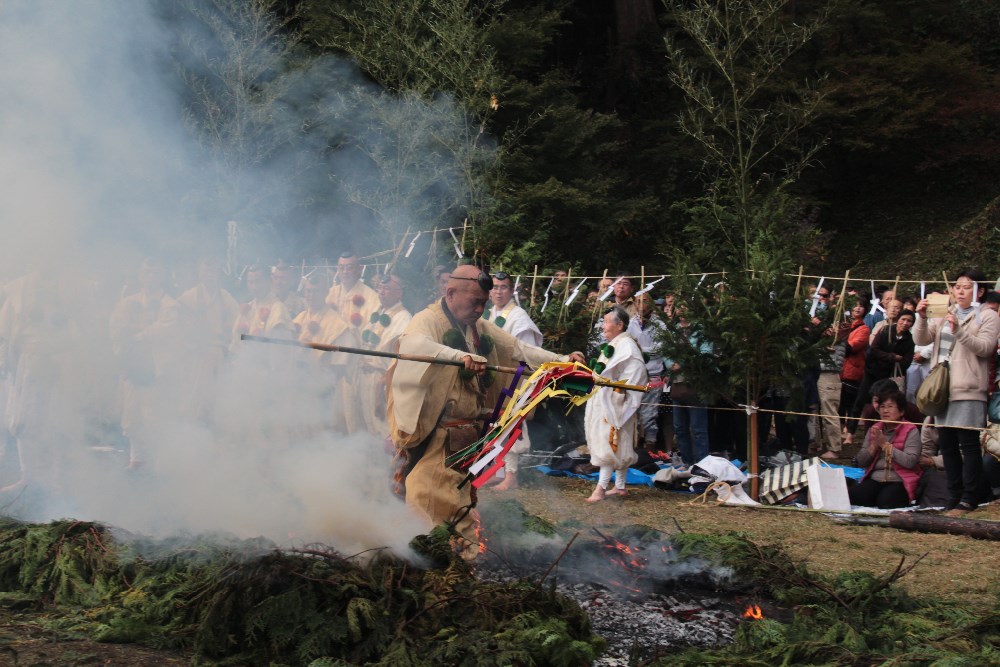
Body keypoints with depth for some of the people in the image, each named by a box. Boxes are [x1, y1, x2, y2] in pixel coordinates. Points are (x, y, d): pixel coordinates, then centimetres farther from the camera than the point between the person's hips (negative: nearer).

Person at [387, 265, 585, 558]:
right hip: (434, 434, -8)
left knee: (461, 500, 13)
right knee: (428, 501, -9)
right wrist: (461, 356, -50)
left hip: (469, 434, 8)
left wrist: (563, 360, 9)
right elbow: (414, 342, -34)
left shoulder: (482, 328, 14)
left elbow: (520, 349, 21)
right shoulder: (428, 321, -11)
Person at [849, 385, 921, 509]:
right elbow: (861, 461, 11)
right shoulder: (874, 429, 15)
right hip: (874, 480, 4)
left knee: (885, 501, -34)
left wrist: (886, 444, -14)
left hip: (899, 481, -4)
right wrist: (874, 445, -6)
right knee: (852, 496, -26)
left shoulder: (910, 430, -1)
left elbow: (910, 461, -16)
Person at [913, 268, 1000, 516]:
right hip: (942, 387, 6)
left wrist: (958, 330, -22)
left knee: (969, 444, -7)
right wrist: (922, 318, -10)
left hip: (968, 389, -6)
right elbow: (921, 339, 7)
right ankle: (954, 496, 13)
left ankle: (968, 499, -5)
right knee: (947, 444, 7)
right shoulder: (944, 314, 18)